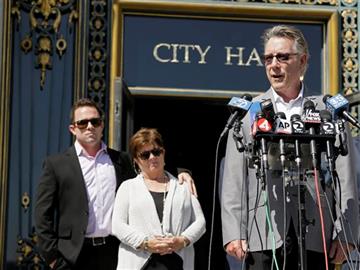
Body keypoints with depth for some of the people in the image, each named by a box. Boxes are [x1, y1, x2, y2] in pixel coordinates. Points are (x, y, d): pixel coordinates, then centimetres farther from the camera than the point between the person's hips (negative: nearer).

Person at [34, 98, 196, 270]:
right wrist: (53, 256, -5)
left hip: (114, 254, 2)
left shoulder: (121, 160, 13)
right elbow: (43, 215, 2)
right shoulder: (56, 164, 4)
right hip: (73, 255, -2)